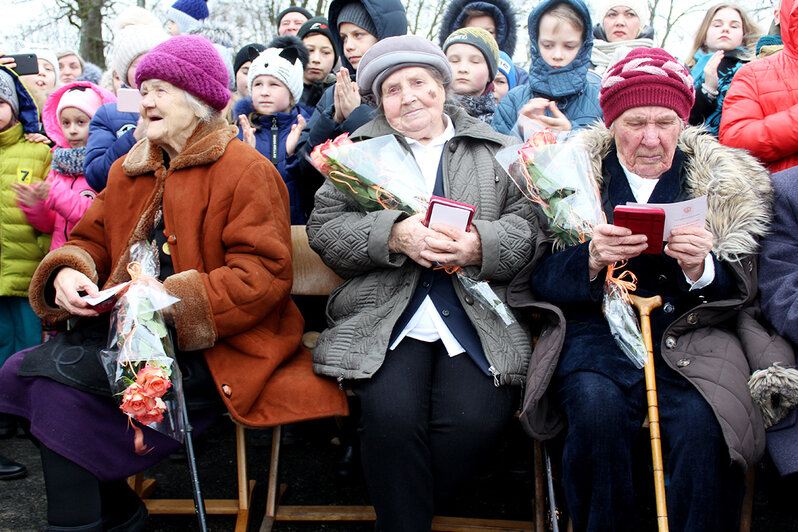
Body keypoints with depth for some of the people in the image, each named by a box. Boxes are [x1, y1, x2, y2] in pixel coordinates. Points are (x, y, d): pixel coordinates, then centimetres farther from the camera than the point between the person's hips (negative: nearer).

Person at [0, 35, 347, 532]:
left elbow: (263, 275, -16)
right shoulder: (128, 171, 18)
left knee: (53, 373, -23)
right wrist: (68, 272, -5)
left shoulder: (248, 171, -7)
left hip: (213, 348, -8)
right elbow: (91, 240, 20)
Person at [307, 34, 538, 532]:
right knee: (391, 415, -27)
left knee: (476, 418, -24)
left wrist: (480, 247, -14)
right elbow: (324, 229, 6)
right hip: (385, 316, 0)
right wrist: (395, 234, -11)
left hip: (478, 318, 1)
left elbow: (528, 225, 7)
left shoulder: (498, 152, 19)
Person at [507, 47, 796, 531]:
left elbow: (741, 290, 7)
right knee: (598, 409, -30)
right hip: (596, 328, 0)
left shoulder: (723, 181, 11)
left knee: (703, 423, -29)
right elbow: (540, 280, 3)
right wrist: (592, 259, -18)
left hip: (691, 330, 1)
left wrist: (701, 268, -16)